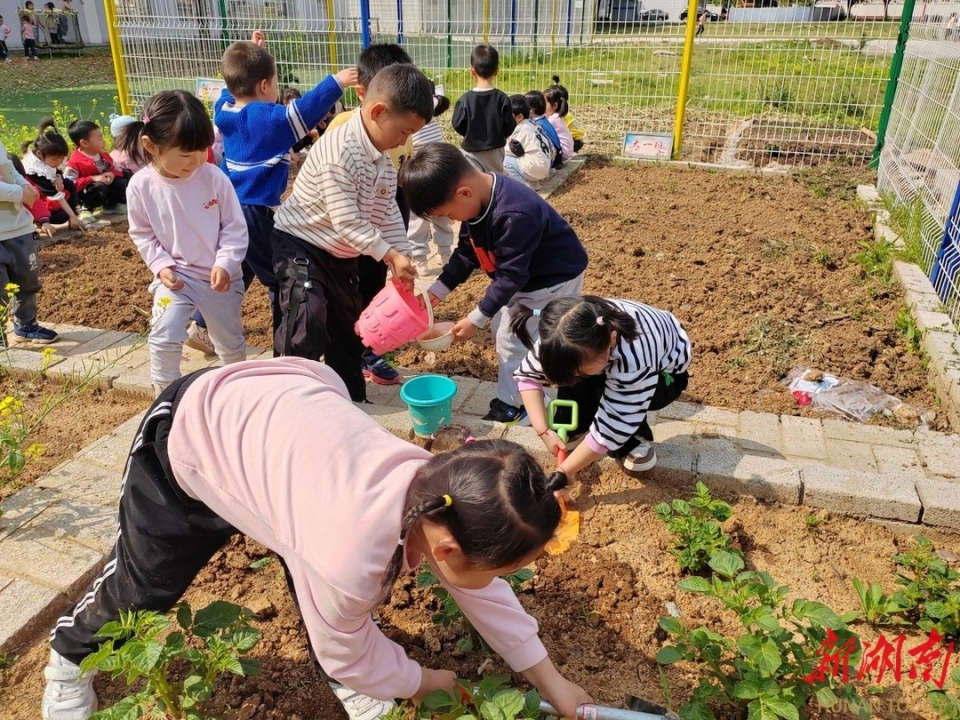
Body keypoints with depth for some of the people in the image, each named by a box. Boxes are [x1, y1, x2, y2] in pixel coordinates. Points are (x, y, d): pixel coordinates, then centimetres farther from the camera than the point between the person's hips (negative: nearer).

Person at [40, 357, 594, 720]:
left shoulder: (439, 488, -23)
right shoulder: (351, 559, -41)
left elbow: (482, 589, -4)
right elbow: (345, 654, -18)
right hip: (186, 437, -4)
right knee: (143, 585, 16)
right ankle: (71, 656, 47)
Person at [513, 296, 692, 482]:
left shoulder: (635, 360, -44)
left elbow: (611, 428, -37)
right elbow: (527, 374, -17)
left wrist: (562, 472, -30)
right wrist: (544, 431, -26)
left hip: (666, 373, -4)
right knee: (571, 377, -27)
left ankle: (638, 442, -5)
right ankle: (574, 431, -2)